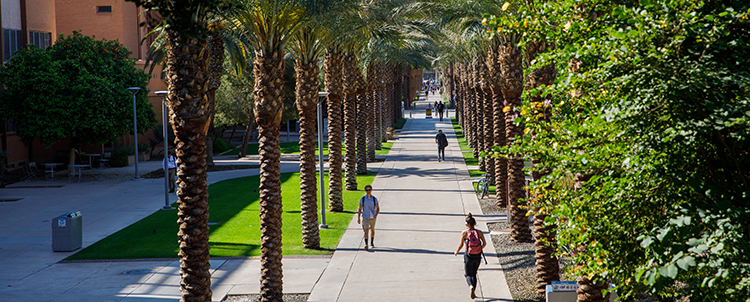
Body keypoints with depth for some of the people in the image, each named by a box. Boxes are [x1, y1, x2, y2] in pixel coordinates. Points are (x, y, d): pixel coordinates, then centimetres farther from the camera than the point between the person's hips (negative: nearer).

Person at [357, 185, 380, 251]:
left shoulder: (374, 199, -4)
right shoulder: (362, 199, -4)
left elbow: (378, 208, 3)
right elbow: (360, 209, 3)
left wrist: (376, 215, -16)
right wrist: (358, 218, 0)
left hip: (372, 218, 2)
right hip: (365, 217, -2)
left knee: (372, 230, 18)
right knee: (366, 231, -16)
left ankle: (372, 243, 39)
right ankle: (366, 244, -25)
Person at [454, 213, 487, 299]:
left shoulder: (464, 233, -8)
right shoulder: (479, 232, -2)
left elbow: (461, 245, -5)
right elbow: (484, 243, -7)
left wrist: (456, 252, 13)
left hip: (469, 256, -3)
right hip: (477, 256, 3)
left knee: (467, 274, 10)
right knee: (474, 274, 21)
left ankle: (471, 286, -20)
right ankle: (473, 292, 19)